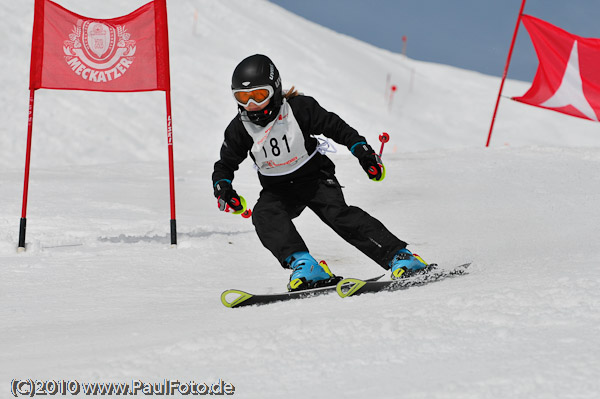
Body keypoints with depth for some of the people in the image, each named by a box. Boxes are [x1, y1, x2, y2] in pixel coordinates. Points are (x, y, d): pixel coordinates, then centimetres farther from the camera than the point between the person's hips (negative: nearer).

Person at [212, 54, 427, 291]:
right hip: (278, 189, 3)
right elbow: (225, 164, 3)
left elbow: (334, 126, -6)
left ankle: (400, 257, -26)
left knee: (338, 214, -26)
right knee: (264, 215, -28)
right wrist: (222, 187, -17)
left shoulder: (298, 109, -17)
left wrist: (361, 150, -15)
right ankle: (305, 266, -40)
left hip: (315, 177, -3)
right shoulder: (239, 129, -9)